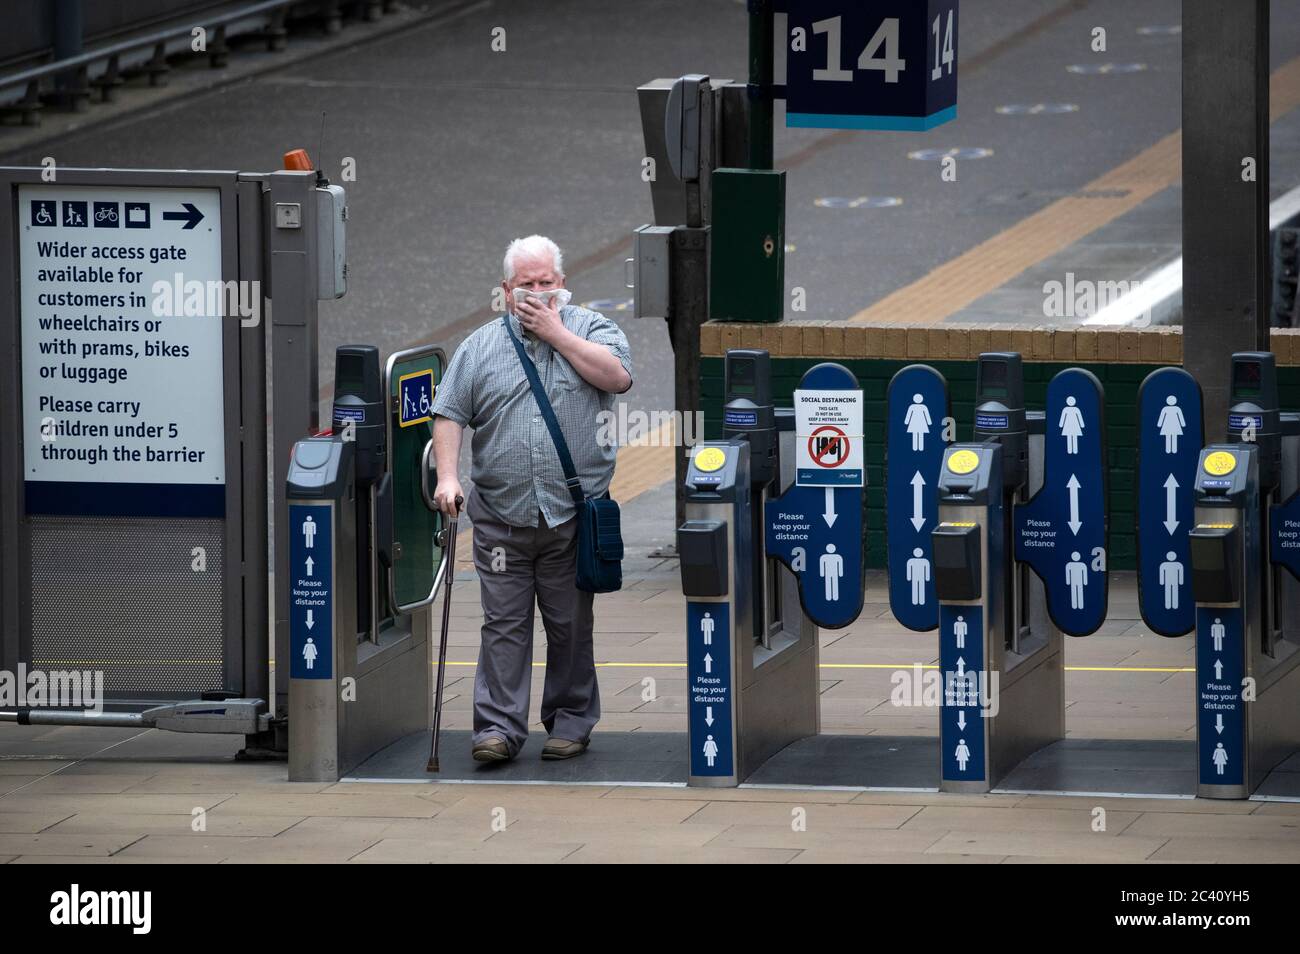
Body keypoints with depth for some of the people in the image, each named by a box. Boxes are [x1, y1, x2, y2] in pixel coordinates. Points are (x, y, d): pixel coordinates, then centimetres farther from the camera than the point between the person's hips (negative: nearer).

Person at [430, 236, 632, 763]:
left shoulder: (590, 329, 6)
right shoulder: (480, 346, 10)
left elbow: (616, 376, -13)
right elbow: (449, 413, 6)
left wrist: (555, 332, -9)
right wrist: (448, 476, -7)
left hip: (572, 515, -1)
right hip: (499, 515, 1)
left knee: (570, 624, 6)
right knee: (504, 623, -2)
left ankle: (571, 721, 15)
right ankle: (499, 726, -2)